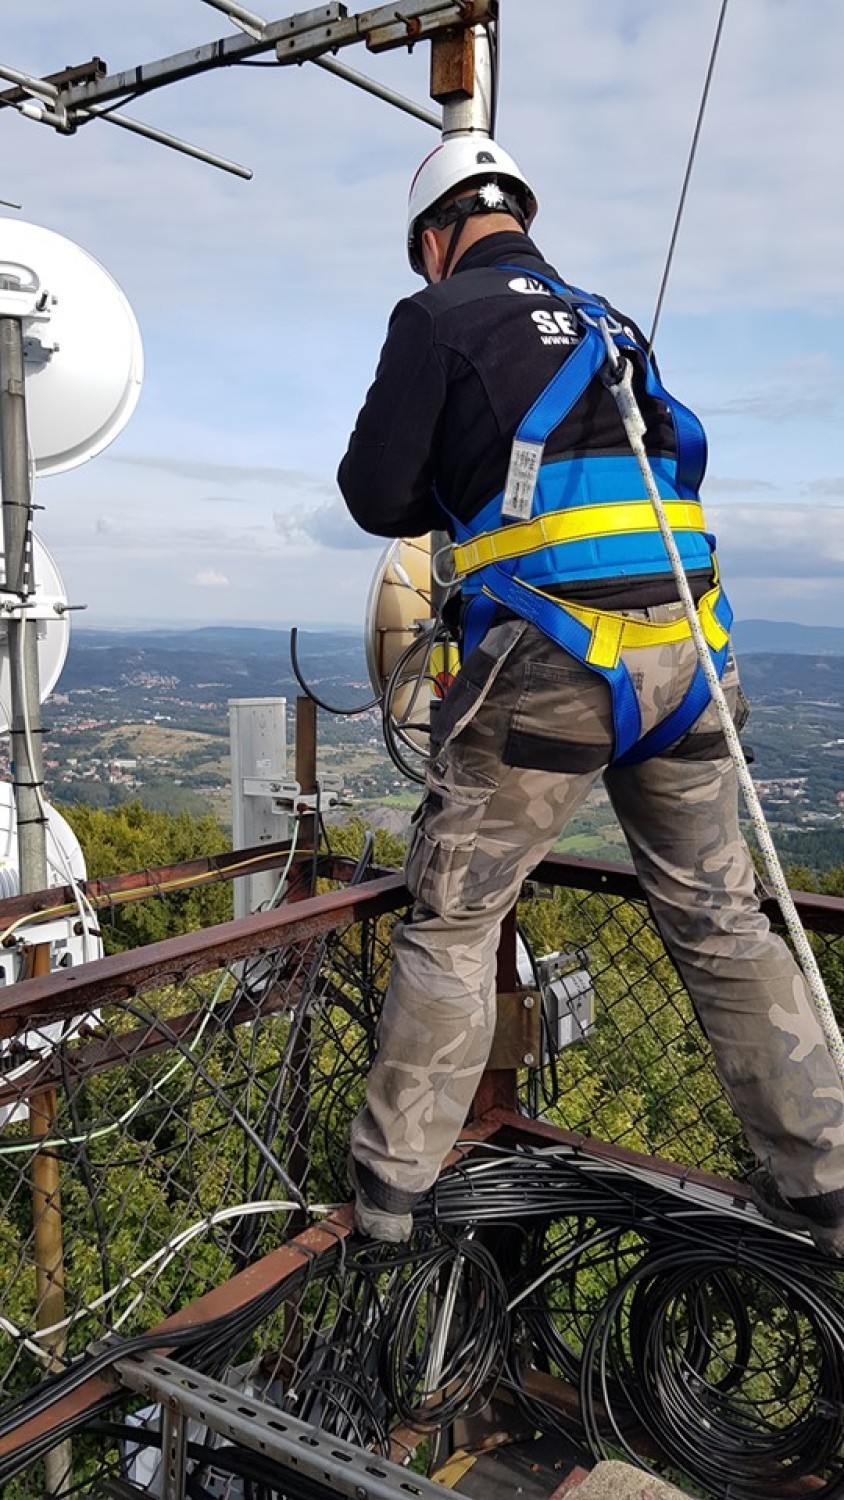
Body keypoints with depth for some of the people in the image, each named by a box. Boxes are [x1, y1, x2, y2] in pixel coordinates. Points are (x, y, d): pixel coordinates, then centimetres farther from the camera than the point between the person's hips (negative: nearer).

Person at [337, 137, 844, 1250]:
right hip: (687, 653, 6)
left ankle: (390, 1186, 16)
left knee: (453, 919, 6)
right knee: (721, 920, 13)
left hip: (553, 657, -5)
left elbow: (374, 494, 1)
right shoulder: (606, 323, 22)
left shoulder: (439, 315, 5)